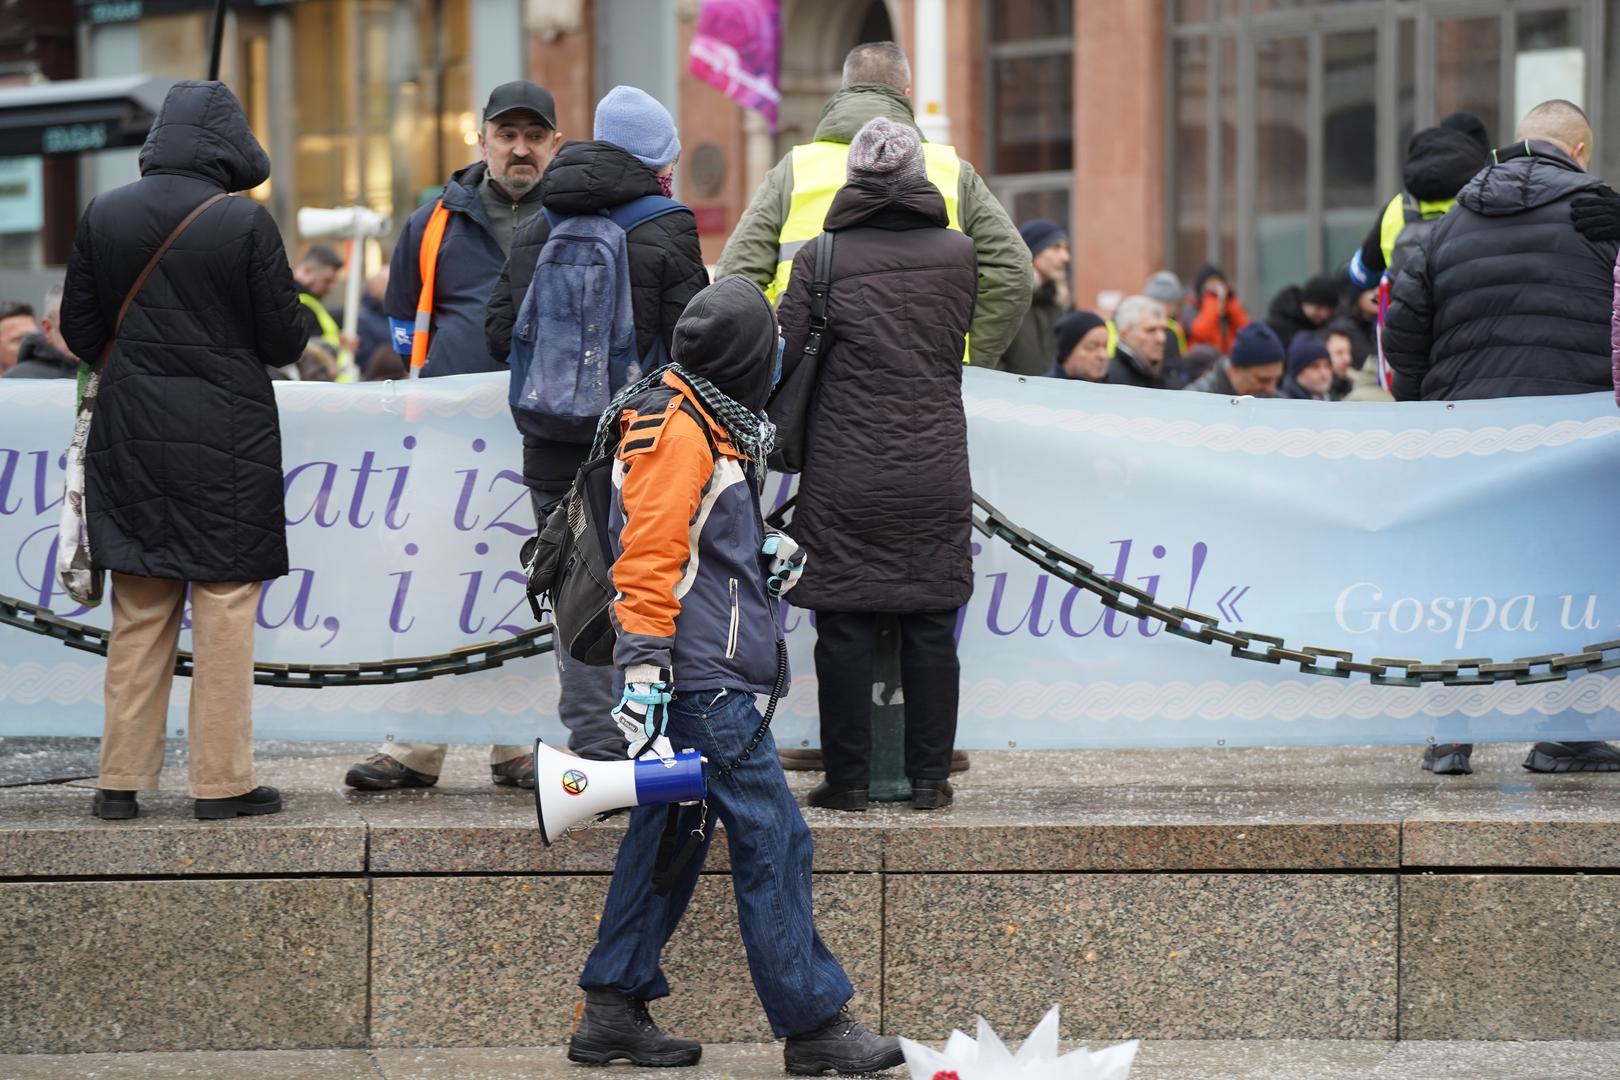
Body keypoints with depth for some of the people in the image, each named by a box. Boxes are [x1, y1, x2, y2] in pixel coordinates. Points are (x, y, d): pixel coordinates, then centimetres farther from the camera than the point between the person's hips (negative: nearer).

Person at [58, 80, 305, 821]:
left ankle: (121, 780, 12)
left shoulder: (103, 216, 1)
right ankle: (221, 781, 3)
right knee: (224, 608, 2)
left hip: (130, 432, 4)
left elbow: (80, 329, 5)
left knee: (138, 615, 11)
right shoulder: (246, 223, -11)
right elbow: (284, 341, -7)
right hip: (226, 439, -4)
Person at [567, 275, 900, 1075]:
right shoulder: (676, 433, -16)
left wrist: (763, 556, 26)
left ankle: (613, 1014, 17)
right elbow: (649, 561, -21)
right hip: (702, 679, -11)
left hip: (706, 678, 11)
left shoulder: (702, 422, 15)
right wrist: (644, 674, -23)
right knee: (771, 841, -7)